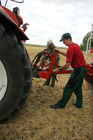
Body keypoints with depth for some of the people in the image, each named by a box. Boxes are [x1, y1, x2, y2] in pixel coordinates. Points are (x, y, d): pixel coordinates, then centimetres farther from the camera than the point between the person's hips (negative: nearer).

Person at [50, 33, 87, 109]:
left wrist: (58, 69, -10)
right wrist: (60, 52, 21)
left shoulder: (71, 48, -21)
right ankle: (79, 103, 30)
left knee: (69, 87, -2)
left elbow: (67, 65, -22)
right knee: (78, 87, 20)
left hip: (79, 70, -10)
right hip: (83, 68, 10)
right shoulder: (75, 45, 10)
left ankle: (61, 104, 9)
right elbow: (68, 55, 27)